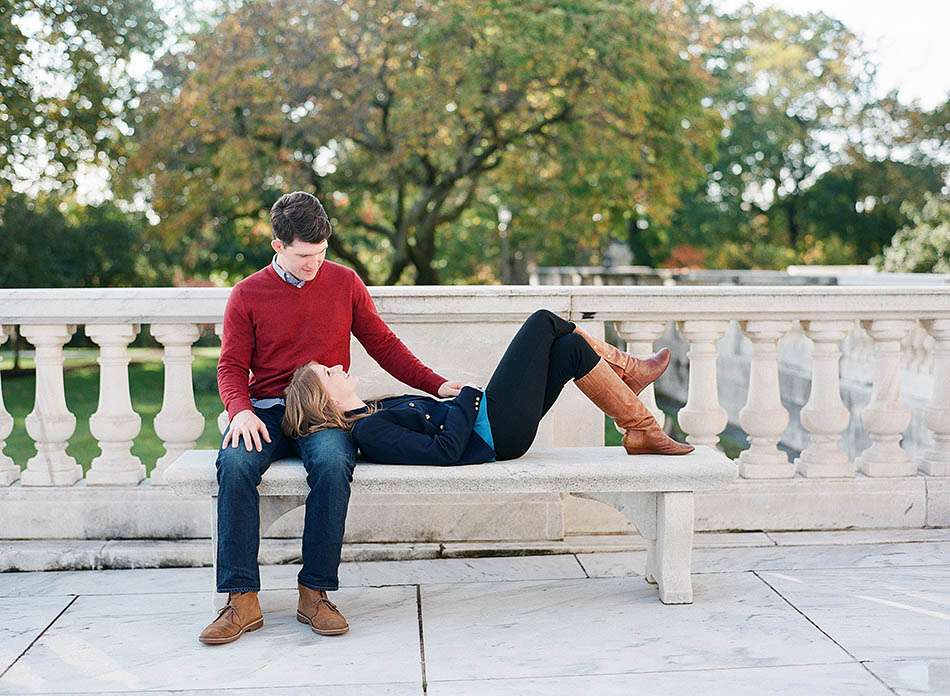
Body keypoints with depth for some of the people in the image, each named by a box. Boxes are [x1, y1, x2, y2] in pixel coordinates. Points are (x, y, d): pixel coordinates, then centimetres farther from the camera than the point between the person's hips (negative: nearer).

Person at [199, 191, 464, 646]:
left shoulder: (344, 283, 9)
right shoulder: (248, 294, 7)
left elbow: (382, 344, 14)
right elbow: (231, 366, 5)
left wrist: (435, 384, 4)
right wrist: (241, 410, -16)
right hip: (266, 410, 0)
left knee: (333, 464, -35)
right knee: (235, 464, -32)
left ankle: (315, 592, -24)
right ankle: (242, 599, -26)